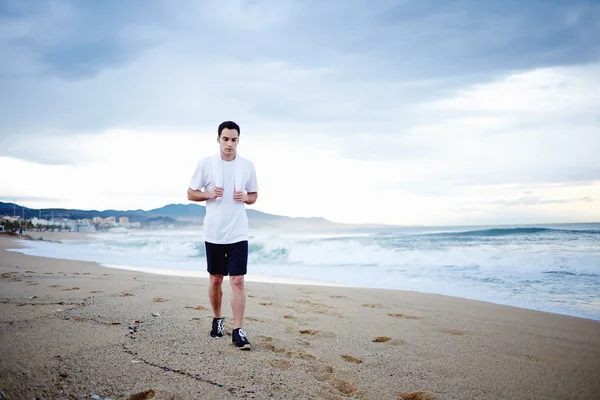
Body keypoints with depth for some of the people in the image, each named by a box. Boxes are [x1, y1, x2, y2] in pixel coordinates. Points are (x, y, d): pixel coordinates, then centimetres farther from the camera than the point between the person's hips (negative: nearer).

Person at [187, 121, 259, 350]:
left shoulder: (247, 166, 3)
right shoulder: (205, 164, -1)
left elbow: (254, 196, 13)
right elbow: (191, 194, 4)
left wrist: (245, 197, -9)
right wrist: (209, 194, -14)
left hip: (238, 234, 0)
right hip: (213, 233, 0)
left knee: (237, 281, -6)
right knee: (215, 279, 12)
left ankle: (238, 331, -1)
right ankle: (217, 319, 33)